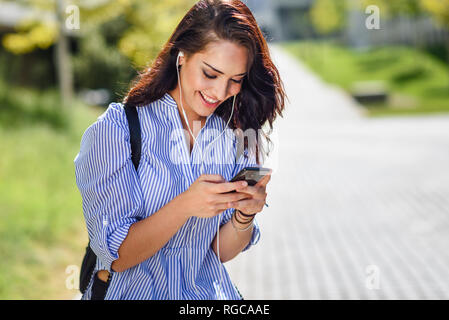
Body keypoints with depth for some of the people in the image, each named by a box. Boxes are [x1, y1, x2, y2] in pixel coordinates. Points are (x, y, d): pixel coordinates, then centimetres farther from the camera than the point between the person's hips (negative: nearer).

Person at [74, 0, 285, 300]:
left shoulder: (237, 139, 4)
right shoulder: (117, 128, -8)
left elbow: (221, 251, 6)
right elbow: (116, 255, -12)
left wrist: (245, 214, -13)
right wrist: (184, 206, -26)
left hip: (206, 292, 3)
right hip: (131, 290, -3)